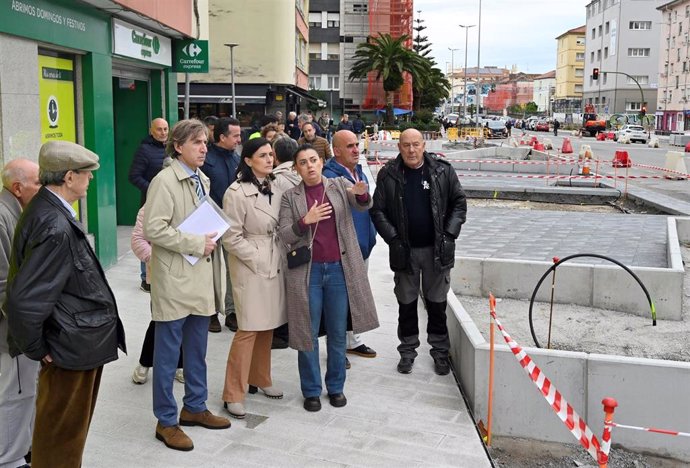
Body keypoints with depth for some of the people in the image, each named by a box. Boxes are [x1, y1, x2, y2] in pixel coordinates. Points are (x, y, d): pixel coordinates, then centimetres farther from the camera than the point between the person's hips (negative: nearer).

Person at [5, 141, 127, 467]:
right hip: (73, 347, -10)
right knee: (63, 431, 9)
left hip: (73, 339, 10)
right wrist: (35, 349, -14)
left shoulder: (45, 208, 3)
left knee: (65, 427, 25)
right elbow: (24, 301, -29)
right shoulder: (56, 228, -28)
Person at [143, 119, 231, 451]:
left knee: (197, 349, 17)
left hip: (201, 277, 8)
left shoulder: (202, 180, 11)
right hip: (174, 280, -8)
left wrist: (210, 242, 6)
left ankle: (195, 407, 33)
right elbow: (154, 229, -21)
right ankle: (166, 421, 16)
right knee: (168, 352, 4)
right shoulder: (165, 181, -14)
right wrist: (196, 243, -17)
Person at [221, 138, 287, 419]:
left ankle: (259, 379, 28)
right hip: (251, 267, -7)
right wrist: (259, 259, -13)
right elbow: (231, 238, -13)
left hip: (275, 265, 7)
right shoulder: (237, 193, -13)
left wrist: (281, 258, 6)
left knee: (267, 326, 13)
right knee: (249, 329, -7)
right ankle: (233, 394, 2)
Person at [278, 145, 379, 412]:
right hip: (307, 272, 0)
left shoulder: (339, 185, 5)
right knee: (308, 334, 6)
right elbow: (284, 235, -2)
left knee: (337, 333, 10)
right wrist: (305, 221, -20)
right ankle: (311, 391, 20)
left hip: (339, 269, 1)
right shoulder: (290, 197, 4)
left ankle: (336, 386, 25)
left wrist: (362, 193, -33)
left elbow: (363, 205, -10)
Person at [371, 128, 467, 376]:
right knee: (406, 303, 11)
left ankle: (440, 351, 25)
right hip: (404, 250, 0)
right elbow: (377, 210, 0)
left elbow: (459, 203, 4)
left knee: (437, 303, 10)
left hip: (436, 249, 0)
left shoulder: (443, 171, -2)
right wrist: (393, 239, -9)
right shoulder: (389, 175, -3)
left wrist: (449, 234, -5)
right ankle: (408, 351, 25)